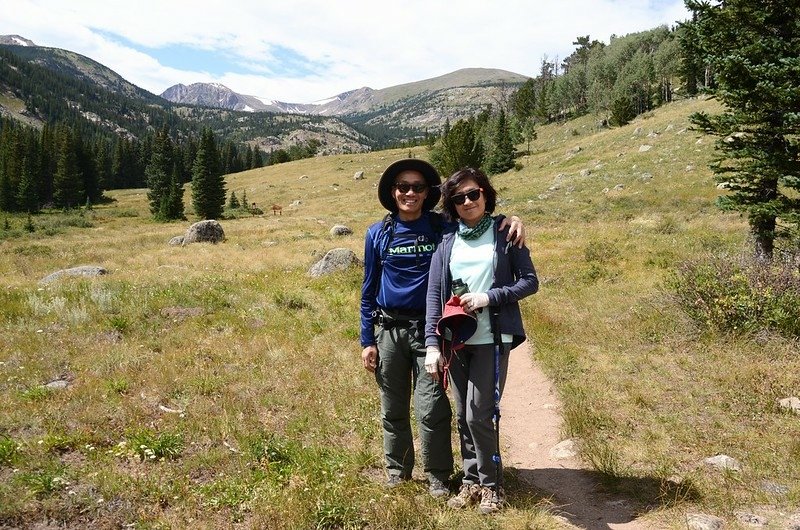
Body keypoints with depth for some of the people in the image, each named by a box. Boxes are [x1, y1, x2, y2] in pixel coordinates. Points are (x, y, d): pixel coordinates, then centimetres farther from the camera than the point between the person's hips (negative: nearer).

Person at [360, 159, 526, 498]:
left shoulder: (443, 228, -1)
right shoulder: (378, 234, 3)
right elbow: (369, 290, 7)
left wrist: (512, 221, -17)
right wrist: (367, 340, 4)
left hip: (429, 330, -2)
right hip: (388, 331, 2)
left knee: (432, 409, -2)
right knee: (393, 409, 12)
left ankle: (438, 477, 17)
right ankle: (396, 470, 32)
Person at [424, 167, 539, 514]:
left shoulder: (505, 232, 1)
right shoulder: (447, 242, 8)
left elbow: (530, 282, 0)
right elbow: (434, 294, 2)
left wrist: (489, 297, -15)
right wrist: (432, 344, -7)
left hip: (492, 339, -3)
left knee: (479, 415, -6)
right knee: (463, 416, 10)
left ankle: (491, 485, 15)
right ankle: (471, 481, 27)